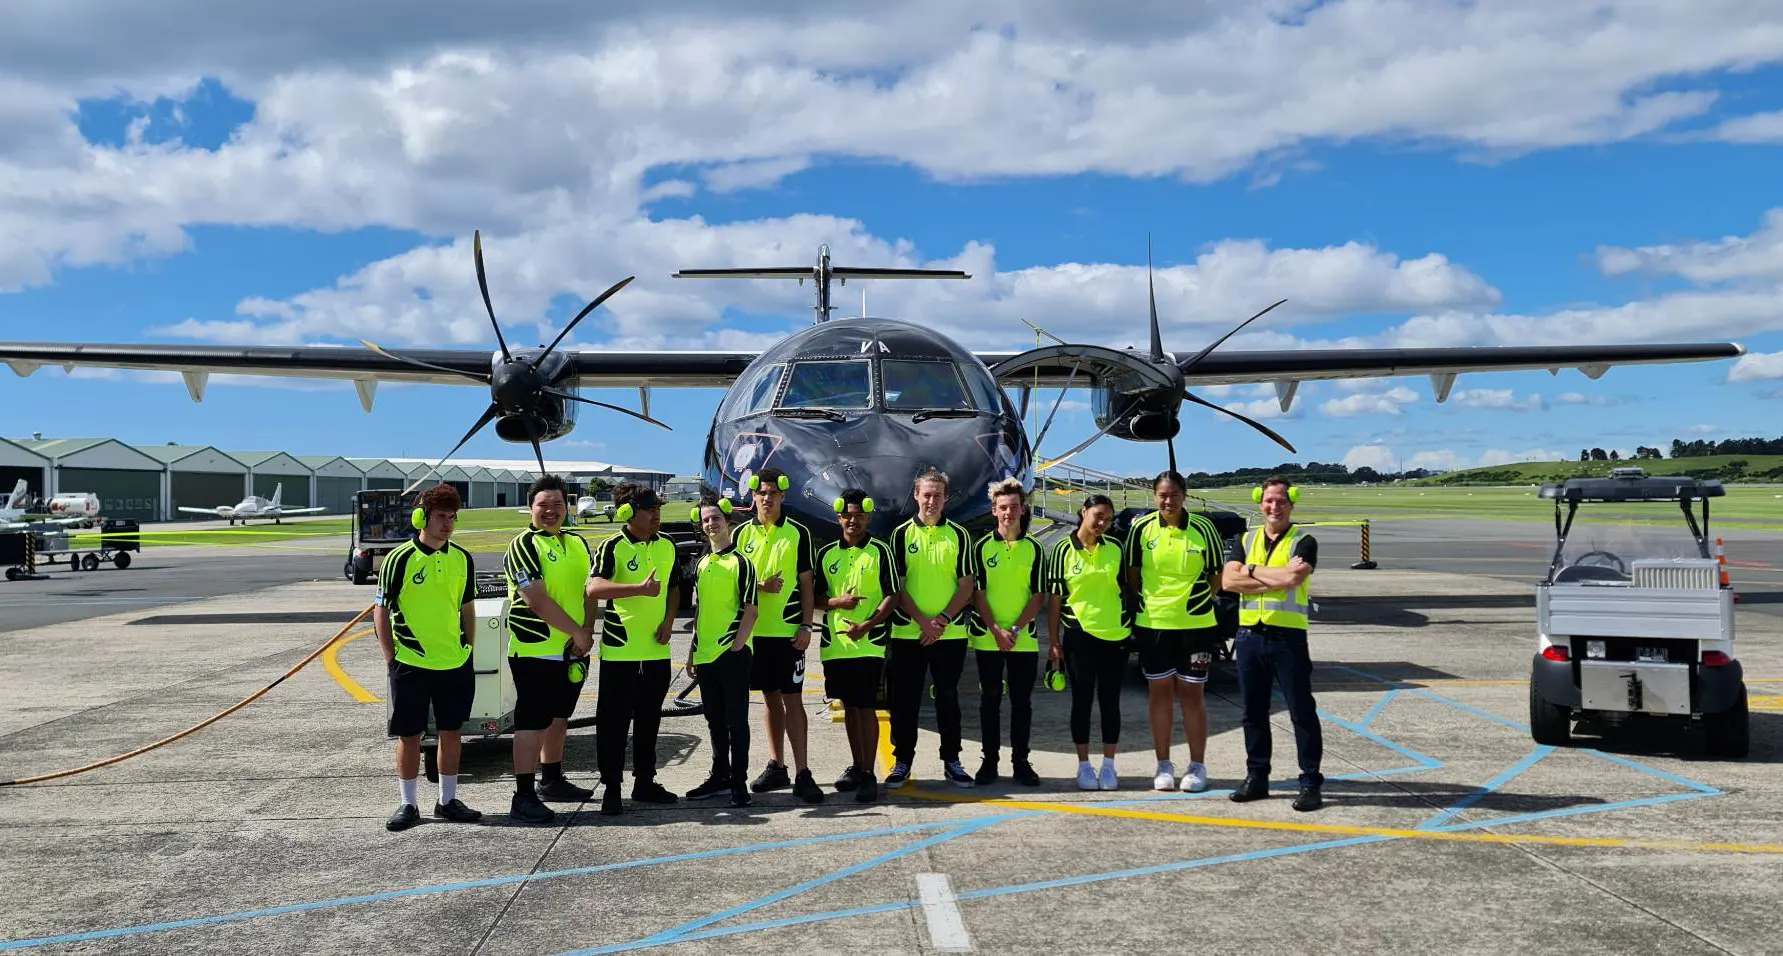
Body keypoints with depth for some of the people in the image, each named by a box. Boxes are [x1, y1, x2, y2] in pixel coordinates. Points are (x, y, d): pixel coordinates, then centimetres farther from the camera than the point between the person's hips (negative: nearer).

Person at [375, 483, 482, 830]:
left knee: (451, 731, 10)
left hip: (455, 663, 4)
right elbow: (381, 611, -4)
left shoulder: (462, 559, 5)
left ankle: (448, 800, 21)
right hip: (410, 664, -4)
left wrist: (467, 651, 10)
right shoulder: (400, 558, -9)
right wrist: (391, 658, -6)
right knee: (409, 735, 4)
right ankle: (408, 804, 16)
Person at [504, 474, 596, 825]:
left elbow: (589, 592, 10)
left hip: (573, 652, 7)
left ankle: (552, 780, 30)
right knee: (532, 723, -4)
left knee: (558, 718, 17)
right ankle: (523, 797, 0)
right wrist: (577, 633, -14)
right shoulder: (524, 545, -10)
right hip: (536, 651, -7)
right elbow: (538, 600, -17)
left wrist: (587, 633, -6)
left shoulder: (578, 543, 12)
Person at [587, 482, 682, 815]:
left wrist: (668, 620, 3)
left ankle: (645, 782, 26)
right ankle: (611, 787, 10)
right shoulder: (612, 547, -10)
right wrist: (640, 588, -32)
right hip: (619, 650, -5)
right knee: (613, 721, 0)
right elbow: (594, 588, -24)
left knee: (649, 720, 14)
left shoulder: (667, 546, 8)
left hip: (657, 651, 5)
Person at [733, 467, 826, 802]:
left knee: (792, 700, -5)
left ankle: (803, 774, -3)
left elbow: (807, 583, 1)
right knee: (771, 699, 11)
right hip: (755, 631, 3)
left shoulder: (798, 533, 0)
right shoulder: (742, 534, 7)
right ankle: (776, 767, 20)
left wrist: (806, 626, -6)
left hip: (789, 631, -3)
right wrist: (759, 586, -11)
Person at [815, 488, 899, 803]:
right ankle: (856, 767, 24)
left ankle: (869, 774, 1)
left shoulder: (879, 551, -3)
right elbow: (816, 597, 11)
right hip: (836, 642, 4)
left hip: (868, 642, -4)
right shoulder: (826, 554, 8)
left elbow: (891, 596, -7)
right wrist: (836, 602, -10)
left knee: (866, 707, -5)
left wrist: (866, 625, -18)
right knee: (849, 706, 13)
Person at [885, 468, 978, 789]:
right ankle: (902, 762, 14)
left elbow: (967, 585, 2)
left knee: (948, 698, 7)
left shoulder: (959, 535, 5)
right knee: (904, 700, 3)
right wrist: (923, 620, -11)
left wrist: (943, 619, -10)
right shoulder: (901, 534, 3)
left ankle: (951, 762, 17)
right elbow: (897, 585, 0)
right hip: (907, 632, 0)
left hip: (950, 633, 0)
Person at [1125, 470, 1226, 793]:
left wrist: (1195, 602, 0)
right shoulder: (1141, 528, -3)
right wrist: (1146, 601, 3)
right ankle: (1164, 766, 18)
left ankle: (1197, 767, 15)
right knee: (1160, 694, 9)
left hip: (1196, 625, -1)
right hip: (1152, 624, 2)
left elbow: (1217, 575, 3)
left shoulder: (1203, 528, -7)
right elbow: (1132, 572, 8)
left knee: (1192, 694, 5)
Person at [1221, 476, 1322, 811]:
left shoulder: (1303, 542, 0)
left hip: (1288, 636, -4)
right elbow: (1229, 580, -4)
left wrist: (1252, 571, -7)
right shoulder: (1245, 541, 12)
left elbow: (1292, 578, -19)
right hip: (1249, 635, 5)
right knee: (1254, 711, 11)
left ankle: (1310, 782, 6)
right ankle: (1256, 777, 22)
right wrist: (1277, 579, -13)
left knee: (1302, 711, 0)